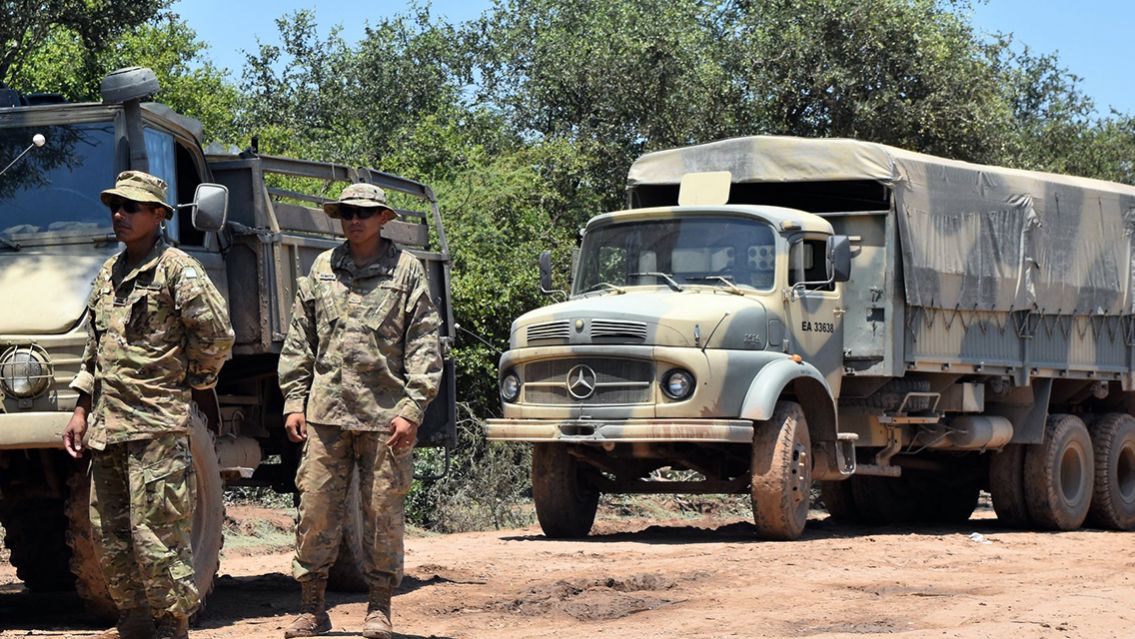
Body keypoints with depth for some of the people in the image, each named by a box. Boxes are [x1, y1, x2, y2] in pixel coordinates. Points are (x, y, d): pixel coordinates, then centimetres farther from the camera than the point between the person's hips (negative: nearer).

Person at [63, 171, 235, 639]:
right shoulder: (108, 274, 18)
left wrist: (189, 378, 0)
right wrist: (82, 410, 18)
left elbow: (217, 335, -11)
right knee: (108, 533, 10)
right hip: (106, 425, 8)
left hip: (157, 424, -8)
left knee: (155, 532, -9)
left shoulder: (176, 270, -7)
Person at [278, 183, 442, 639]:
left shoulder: (406, 271, 4)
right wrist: (294, 402, 7)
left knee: (383, 511, 2)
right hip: (326, 411, 2)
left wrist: (412, 410, -7)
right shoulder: (322, 269, 12)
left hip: (385, 414, -2)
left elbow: (424, 347, 1)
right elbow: (299, 342, 15)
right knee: (316, 507, 1)